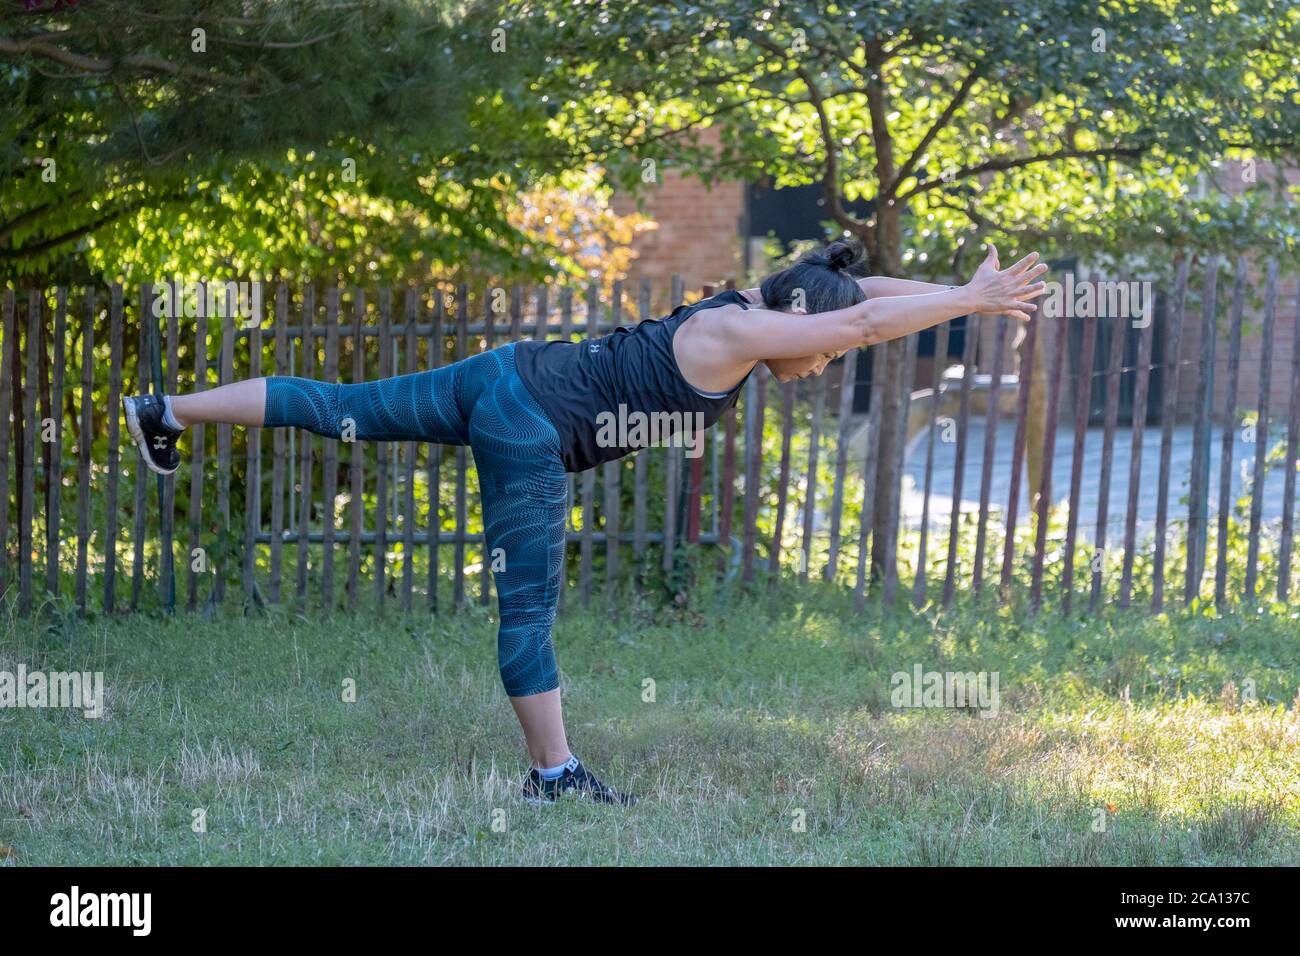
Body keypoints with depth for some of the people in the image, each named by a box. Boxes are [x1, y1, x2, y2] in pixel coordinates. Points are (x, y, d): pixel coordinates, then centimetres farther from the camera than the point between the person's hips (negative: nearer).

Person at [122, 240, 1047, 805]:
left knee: (337, 408, 12)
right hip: (530, 427, -9)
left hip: (508, 378, 9)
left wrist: (970, 291, 12)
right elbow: (865, 318, -23)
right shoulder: (733, 336, -17)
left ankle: (167, 411, 17)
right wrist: (973, 299, -16)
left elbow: (855, 291, 17)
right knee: (529, 606, -2)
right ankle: (557, 773, 5)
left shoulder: (743, 310, 8)